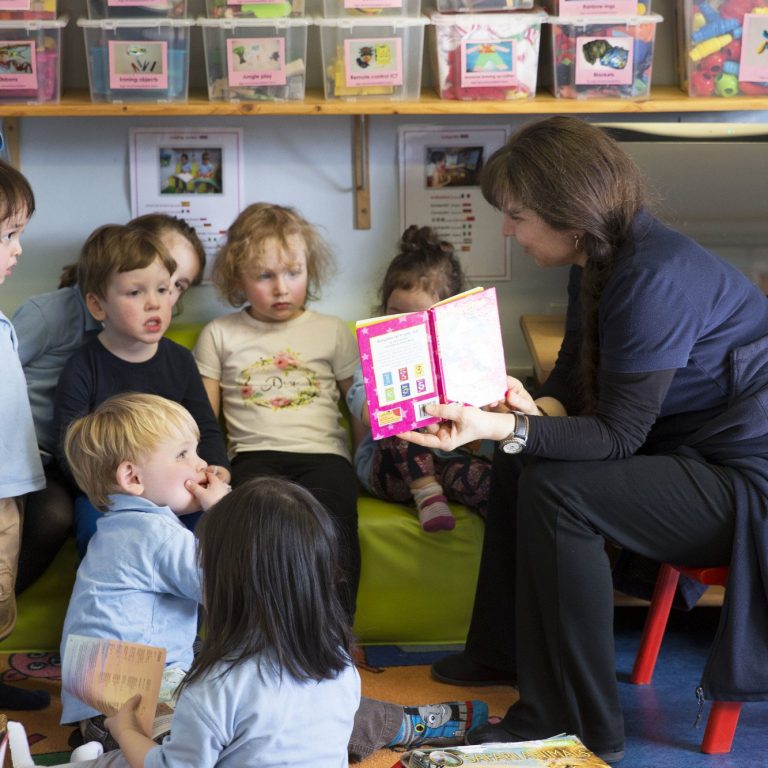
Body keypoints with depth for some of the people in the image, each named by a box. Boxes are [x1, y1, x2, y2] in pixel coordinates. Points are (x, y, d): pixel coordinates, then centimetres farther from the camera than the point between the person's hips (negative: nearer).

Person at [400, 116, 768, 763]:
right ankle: (505, 650, 23)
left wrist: (503, 428, -34)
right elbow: (576, 375, 10)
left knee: (556, 491, -23)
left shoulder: (653, 277, -27)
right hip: (684, 448, 10)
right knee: (520, 460, 8)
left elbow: (617, 435, -25)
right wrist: (533, 411, -12)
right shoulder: (599, 260, 2)